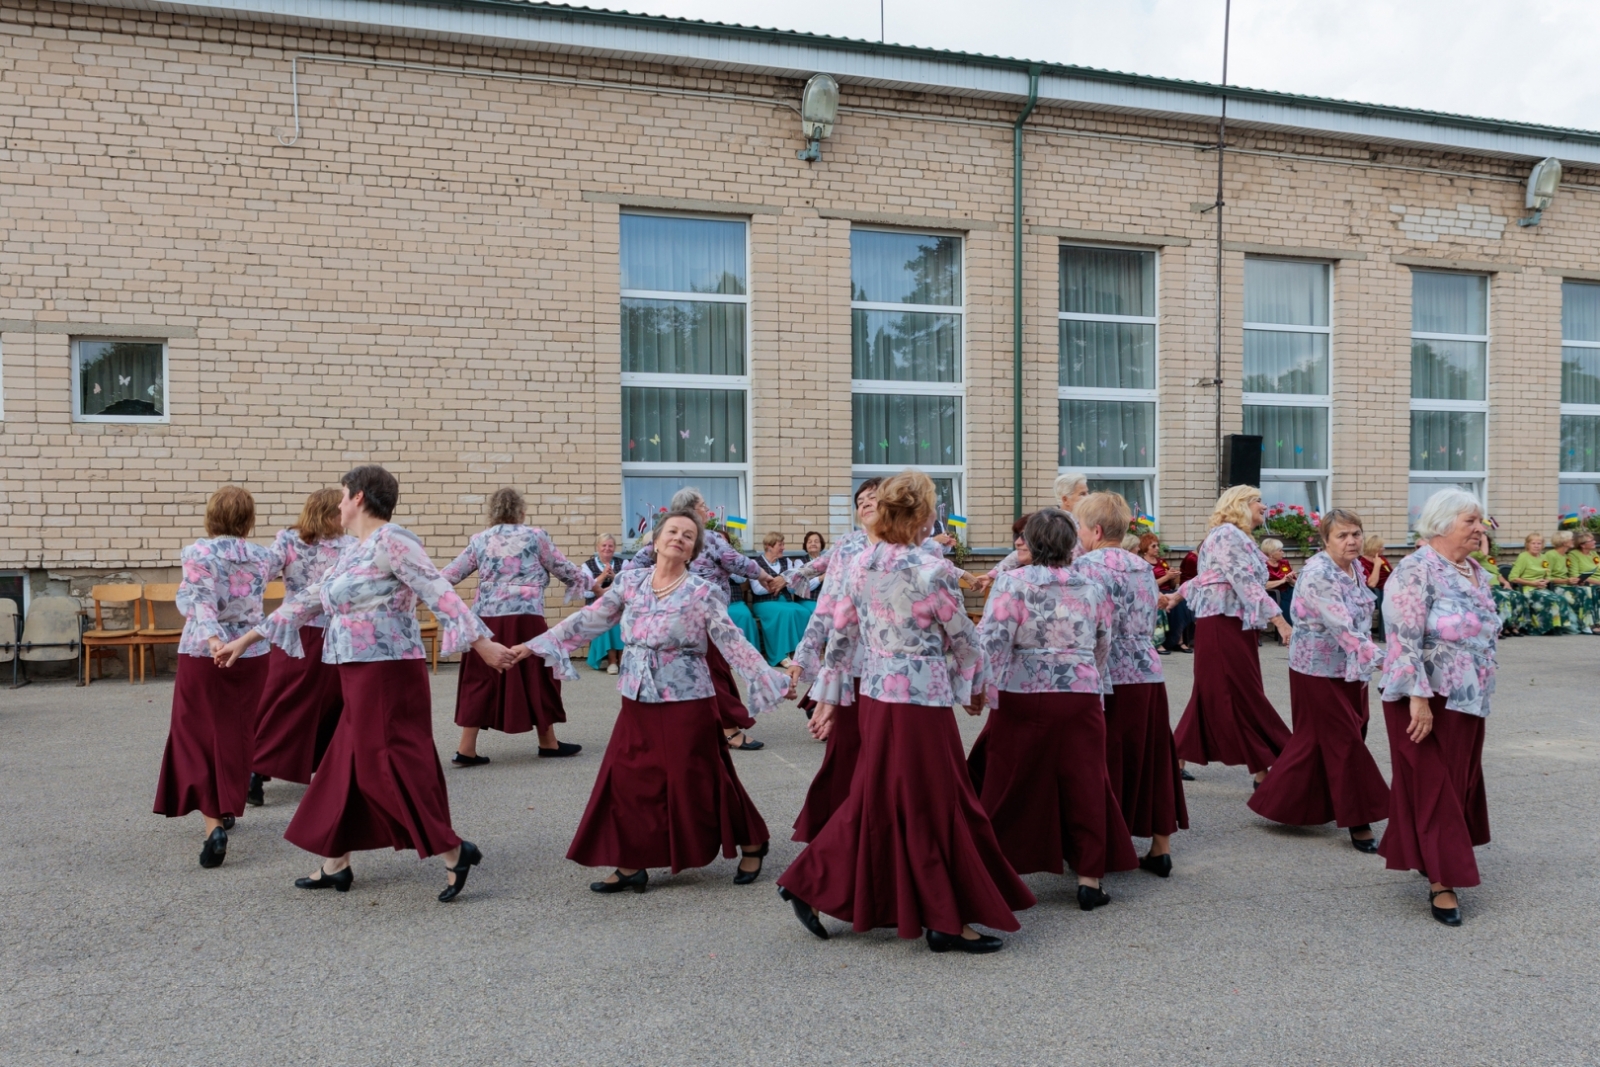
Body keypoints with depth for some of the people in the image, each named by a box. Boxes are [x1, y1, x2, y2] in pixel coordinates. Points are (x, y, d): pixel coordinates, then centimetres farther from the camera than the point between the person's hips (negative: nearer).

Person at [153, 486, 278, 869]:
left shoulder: (198, 552, -9)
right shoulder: (261, 556, 2)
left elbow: (200, 600, -22)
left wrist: (213, 638, -31)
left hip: (203, 655, -4)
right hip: (250, 655, 4)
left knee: (199, 738, 2)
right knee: (235, 736, 17)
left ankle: (214, 824, -12)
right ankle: (227, 809, 30)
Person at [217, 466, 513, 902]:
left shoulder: (390, 541, -12)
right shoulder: (352, 554, 16)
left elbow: (440, 593, -18)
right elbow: (307, 602, 23)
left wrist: (481, 643, -24)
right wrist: (246, 639, 26)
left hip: (387, 673, -9)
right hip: (362, 677, 9)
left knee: (388, 768, -8)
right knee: (346, 766, 14)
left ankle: (455, 851, -3)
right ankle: (335, 864, 25)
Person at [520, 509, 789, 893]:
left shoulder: (703, 593, -7)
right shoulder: (630, 582, 4)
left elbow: (733, 643, -9)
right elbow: (588, 620, 7)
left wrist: (769, 679, -17)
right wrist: (536, 644, 6)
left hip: (687, 702, -4)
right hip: (638, 702, 4)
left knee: (697, 783, 2)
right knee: (627, 779, 3)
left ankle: (751, 845, 23)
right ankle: (630, 865, 18)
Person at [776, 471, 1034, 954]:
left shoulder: (858, 566, 2)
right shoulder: (932, 570, -15)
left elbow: (841, 634, 7)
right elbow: (961, 638, -4)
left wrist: (829, 697, 15)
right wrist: (975, 685, 13)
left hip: (874, 696, 7)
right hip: (923, 698, -7)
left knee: (874, 798, 18)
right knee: (935, 805, 4)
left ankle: (810, 884, 23)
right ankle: (947, 920, 14)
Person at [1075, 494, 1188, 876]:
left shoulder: (1087, 566, -11)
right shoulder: (1143, 566, 12)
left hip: (1111, 679, -7)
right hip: (1149, 675, 7)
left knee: (1108, 764, 2)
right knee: (1151, 759, 12)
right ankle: (1161, 849, 20)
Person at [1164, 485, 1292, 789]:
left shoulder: (1235, 536, 18)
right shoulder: (1228, 534, -13)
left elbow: (1207, 575, 28)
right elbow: (1246, 582, -22)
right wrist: (1278, 620, -27)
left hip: (1233, 624, 10)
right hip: (1224, 624, -10)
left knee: (1213, 696, 12)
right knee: (1245, 697, -7)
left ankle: (1177, 760, 19)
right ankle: (1264, 771, -3)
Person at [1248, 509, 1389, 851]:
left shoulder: (1354, 566, 4)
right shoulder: (1319, 575, -23)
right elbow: (1341, 627, -30)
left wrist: (1367, 658, 11)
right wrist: (1377, 659, -36)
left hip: (1349, 668, 8)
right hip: (1320, 669, -8)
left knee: (1315, 740, 14)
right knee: (1344, 741, -5)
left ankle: (1283, 804, 28)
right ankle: (1357, 821, 2)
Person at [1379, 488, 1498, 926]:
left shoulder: (1475, 573, 11)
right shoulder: (1417, 570, -16)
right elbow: (1407, 639, -21)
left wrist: (1481, 691, 20)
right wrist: (1418, 698, -25)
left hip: (1468, 700, 8)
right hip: (1429, 699, -8)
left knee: (1460, 782, 15)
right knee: (1433, 786, -3)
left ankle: (1436, 858, 30)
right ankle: (1441, 880, 2)